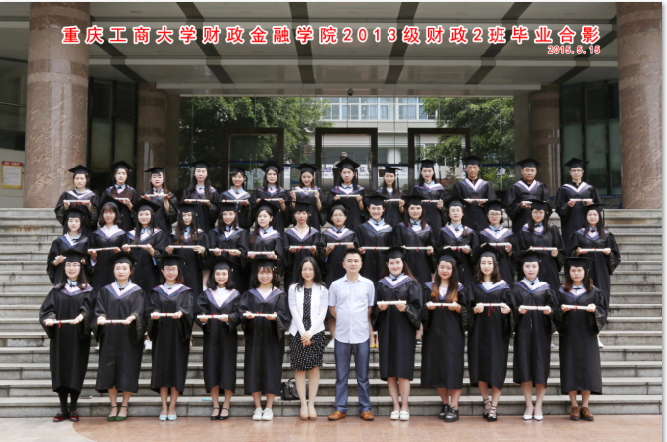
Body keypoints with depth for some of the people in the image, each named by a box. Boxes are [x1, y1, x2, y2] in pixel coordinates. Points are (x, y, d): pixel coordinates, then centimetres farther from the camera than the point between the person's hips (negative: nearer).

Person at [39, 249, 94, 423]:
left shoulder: (87, 290, 4)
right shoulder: (56, 290, 10)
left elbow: (88, 308, -10)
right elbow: (47, 309, 1)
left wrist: (82, 316, -31)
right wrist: (48, 318, -20)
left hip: (78, 337, -2)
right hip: (59, 337, 2)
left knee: (76, 371, -1)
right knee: (60, 369, 2)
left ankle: (73, 408, 9)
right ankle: (63, 409, 10)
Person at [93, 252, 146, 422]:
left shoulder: (137, 291, 4)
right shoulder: (105, 291, 10)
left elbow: (138, 311, -9)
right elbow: (99, 310, 1)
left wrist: (132, 317, -30)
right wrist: (100, 317, -22)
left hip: (129, 337, -2)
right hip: (110, 337, 2)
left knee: (128, 370, 0)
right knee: (109, 370, 2)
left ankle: (124, 407, 12)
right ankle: (113, 406, 13)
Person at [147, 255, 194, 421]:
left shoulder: (185, 291, 8)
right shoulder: (156, 292, 13)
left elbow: (188, 309, -7)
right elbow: (151, 309, 1)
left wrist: (180, 313, -28)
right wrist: (154, 313, -23)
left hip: (178, 336, -1)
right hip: (161, 335, 1)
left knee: (177, 369, -3)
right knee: (161, 369, 0)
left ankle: (172, 408, 5)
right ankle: (164, 407, 8)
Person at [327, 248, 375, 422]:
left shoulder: (368, 284, 4)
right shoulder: (335, 285, 4)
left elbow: (371, 308, 10)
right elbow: (331, 308, 12)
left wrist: (360, 322, 3)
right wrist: (344, 320, 4)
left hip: (362, 336, 0)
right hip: (342, 335, 0)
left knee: (363, 375, 6)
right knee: (341, 375, 6)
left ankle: (365, 408, 14)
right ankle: (340, 408, 15)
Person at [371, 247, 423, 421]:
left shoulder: (411, 284, 6)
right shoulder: (380, 284, 13)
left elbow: (417, 308, 0)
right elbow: (374, 310, 11)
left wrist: (406, 308, -18)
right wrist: (380, 308, -9)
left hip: (404, 330, -3)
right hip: (386, 330, 3)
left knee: (403, 371, -6)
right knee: (389, 372, 1)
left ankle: (404, 407, 1)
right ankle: (395, 407, 8)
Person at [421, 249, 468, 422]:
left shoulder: (459, 289, 4)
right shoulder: (429, 288, 9)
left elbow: (466, 311, 3)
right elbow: (422, 310, 8)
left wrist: (458, 307, -16)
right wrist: (427, 307, -13)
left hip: (453, 334, -2)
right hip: (434, 333, 3)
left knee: (453, 368, -6)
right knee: (437, 368, 4)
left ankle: (454, 407, -2)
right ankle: (445, 404, 17)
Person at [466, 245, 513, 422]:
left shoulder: (503, 286, 8)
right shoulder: (472, 287, 10)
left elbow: (510, 308, 2)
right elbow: (467, 309, 3)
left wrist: (507, 310, -20)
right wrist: (475, 309, -17)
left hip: (497, 332, -1)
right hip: (479, 332, 1)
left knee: (496, 368, -5)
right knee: (480, 367, 0)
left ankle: (494, 407, 0)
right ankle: (486, 402, 16)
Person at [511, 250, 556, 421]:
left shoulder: (546, 288, 11)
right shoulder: (516, 288, 9)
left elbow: (552, 306, 2)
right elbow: (512, 309, 0)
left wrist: (549, 310, -20)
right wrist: (518, 310, -21)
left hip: (541, 332, 0)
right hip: (523, 332, 0)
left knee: (541, 368, -1)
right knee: (524, 367, -2)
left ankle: (538, 406, 8)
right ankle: (529, 405, 9)